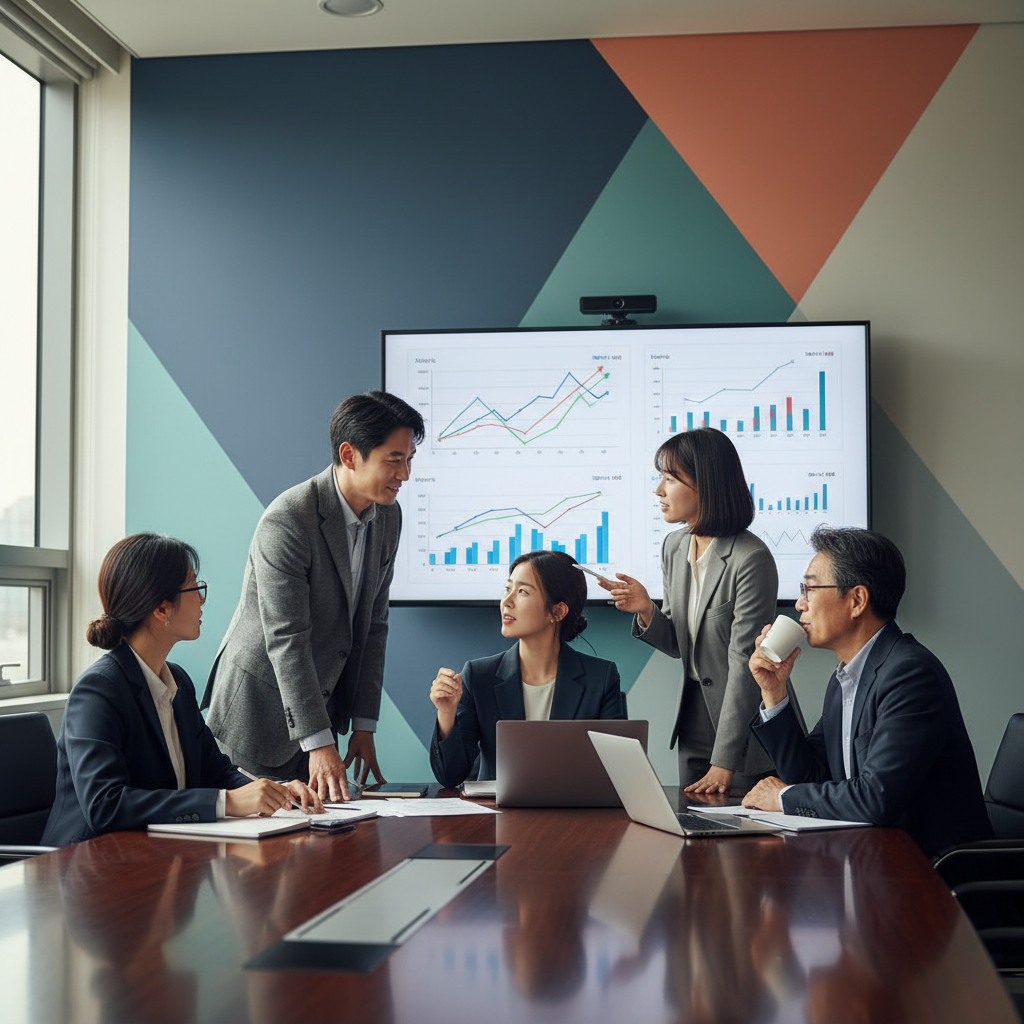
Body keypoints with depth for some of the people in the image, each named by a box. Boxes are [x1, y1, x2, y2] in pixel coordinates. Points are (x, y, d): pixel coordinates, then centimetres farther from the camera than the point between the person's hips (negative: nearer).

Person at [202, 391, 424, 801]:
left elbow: (372, 624, 6)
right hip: (260, 707, -7)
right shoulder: (287, 521, -24)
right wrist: (319, 744, -29)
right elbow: (286, 641, -26)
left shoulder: (388, 517, 1)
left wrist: (363, 725, 2)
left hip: (320, 704, 7)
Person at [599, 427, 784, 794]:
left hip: (747, 731, -7)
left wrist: (723, 763, -22)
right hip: (694, 719, 7)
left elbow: (744, 665, -21)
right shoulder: (674, 547, 3)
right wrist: (646, 610, -10)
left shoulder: (751, 560, -21)